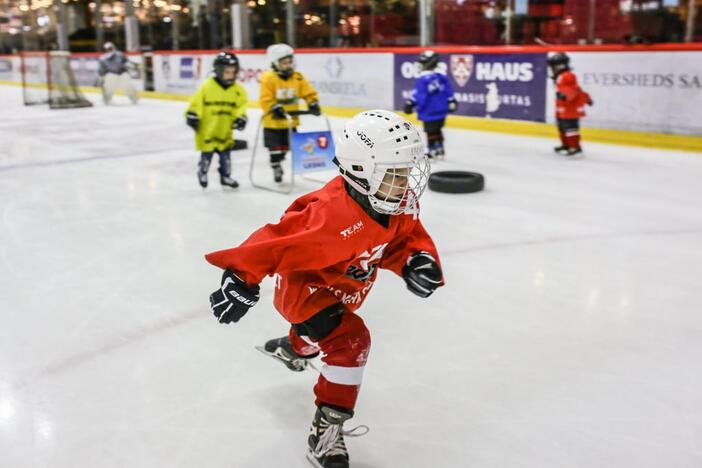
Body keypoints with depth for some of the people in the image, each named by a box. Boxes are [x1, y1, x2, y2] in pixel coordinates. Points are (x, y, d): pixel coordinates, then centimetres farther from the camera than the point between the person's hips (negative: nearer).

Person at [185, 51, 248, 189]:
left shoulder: (238, 90, -2)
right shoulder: (207, 86, -12)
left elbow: (241, 106, 1)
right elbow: (196, 102, -7)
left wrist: (241, 118, -14)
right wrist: (193, 115, -10)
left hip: (225, 131, 3)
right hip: (207, 129, -3)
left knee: (226, 155, 9)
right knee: (206, 154, 6)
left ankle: (225, 176, 26)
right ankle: (202, 173, 30)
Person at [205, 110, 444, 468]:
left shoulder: (400, 203, -19)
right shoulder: (330, 214, -42)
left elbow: (406, 235, -4)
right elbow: (275, 242, -40)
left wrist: (418, 260, -25)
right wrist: (241, 279, -40)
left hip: (343, 287, 9)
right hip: (304, 285, -9)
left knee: (321, 329, 35)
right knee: (350, 341, -25)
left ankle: (291, 347, 73)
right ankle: (326, 433, -10)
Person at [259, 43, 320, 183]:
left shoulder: (298, 77, -2)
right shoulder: (268, 78, -15)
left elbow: (309, 93, 0)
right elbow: (265, 99, -20)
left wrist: (313, 104, -17)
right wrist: (275, 108, -33)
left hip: (291, 121, 4)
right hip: (273, 121, -4)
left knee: (286, 146, 15)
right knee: (275, 148, 3)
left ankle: (278, 163, 33)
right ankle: (276, 168, 19)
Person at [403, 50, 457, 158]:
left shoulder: (423, 78, -16)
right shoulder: (442, 75, 5)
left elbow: (418, 94, -17)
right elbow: (448, 90, 11)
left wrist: (410, 103, -11)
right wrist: (452, 101, 19)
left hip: (429, 110, -7)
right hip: (441, 109, 7)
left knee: (431, 130, 2)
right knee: (437, 128, 19)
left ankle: (432, 149, 6)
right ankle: (439, 148, 23)